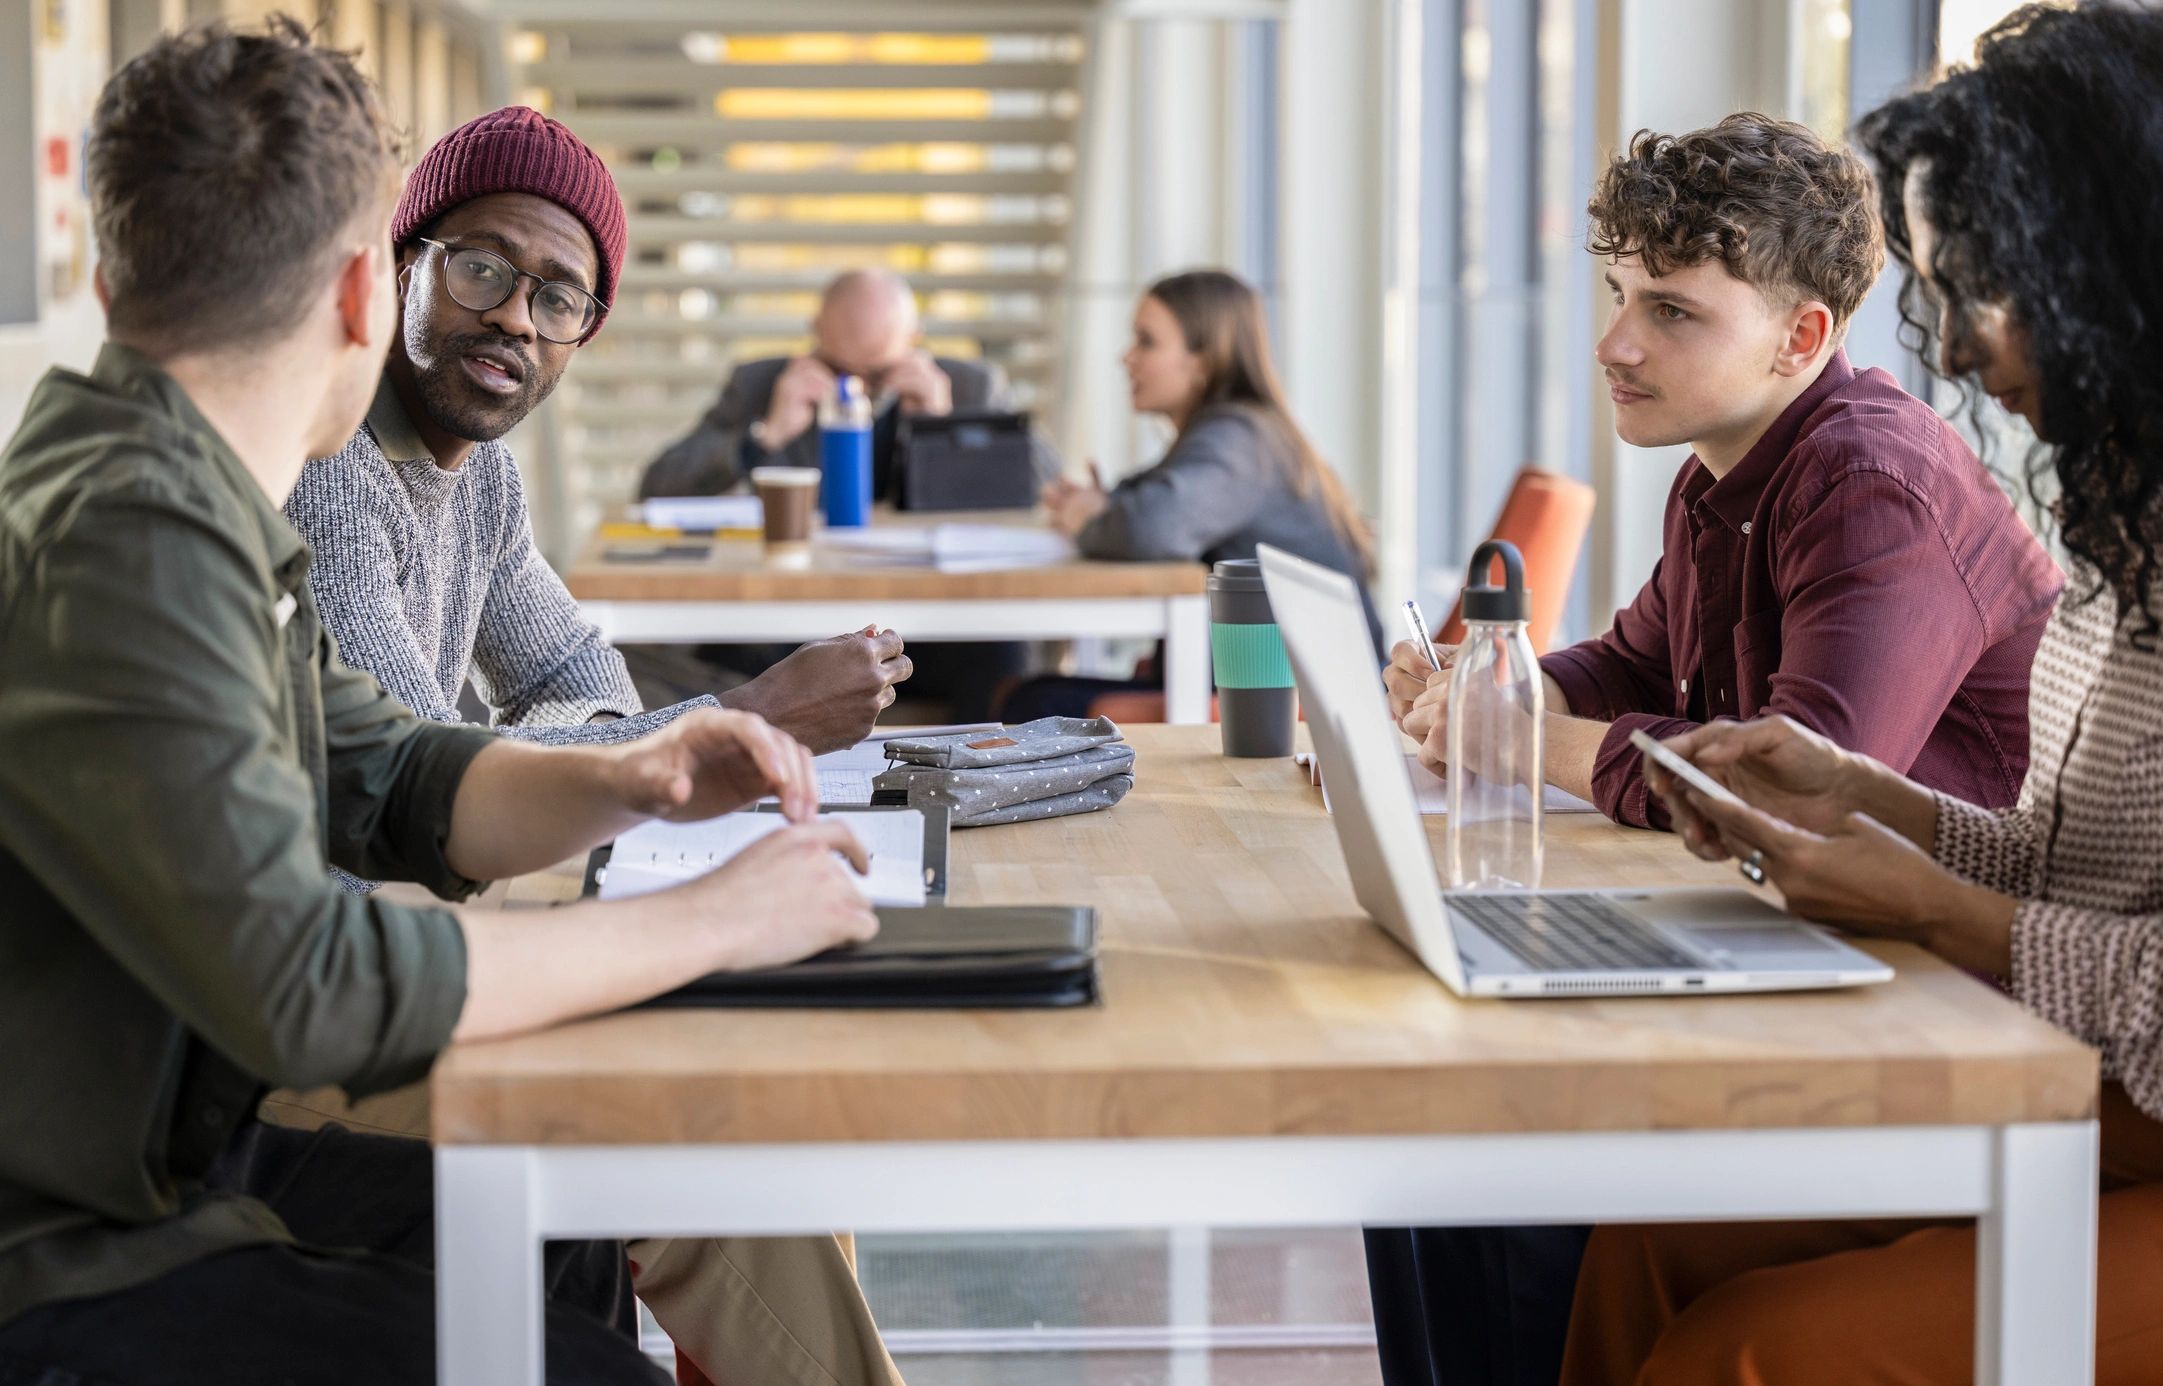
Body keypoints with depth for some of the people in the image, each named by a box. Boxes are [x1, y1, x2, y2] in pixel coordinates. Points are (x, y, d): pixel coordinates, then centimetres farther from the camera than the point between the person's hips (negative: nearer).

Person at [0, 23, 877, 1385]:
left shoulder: (189, 507, 6)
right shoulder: (120, 544, -25)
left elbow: (385, 781, 16)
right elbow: (302, 984, -32)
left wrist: (619, 784, -3)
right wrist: (711, 923, -22)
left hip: (168, 1163, 10)